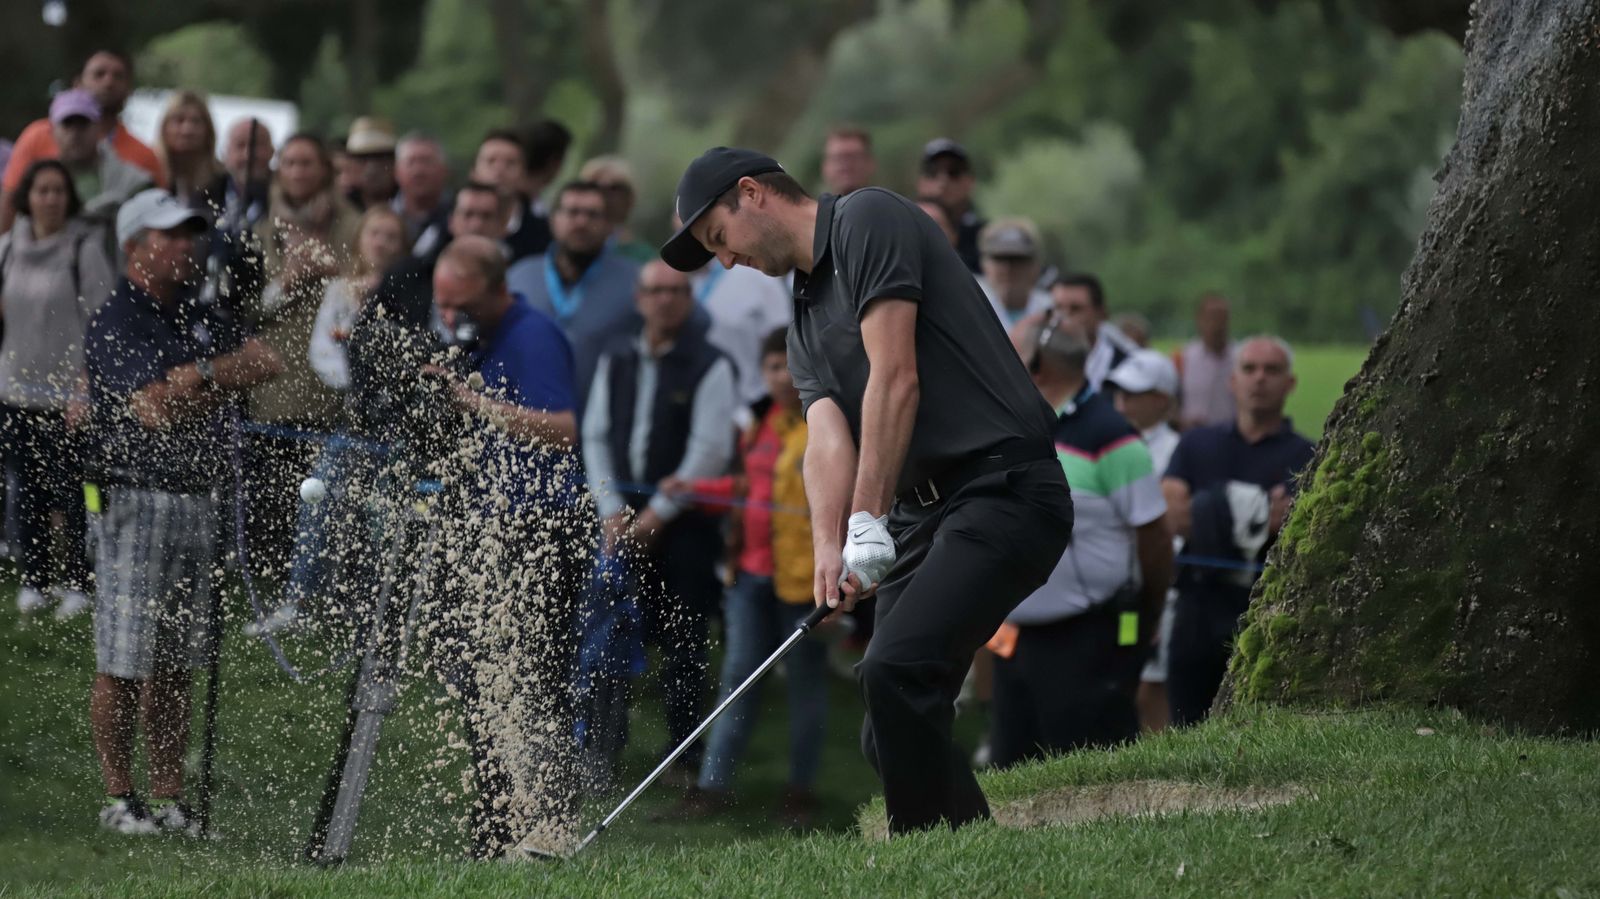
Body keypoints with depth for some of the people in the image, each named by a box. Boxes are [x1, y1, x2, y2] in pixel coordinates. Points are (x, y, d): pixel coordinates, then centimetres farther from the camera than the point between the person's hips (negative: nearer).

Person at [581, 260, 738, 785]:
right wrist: (612, 513, 3)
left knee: (682, 644, -4)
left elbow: (710, 451, -8)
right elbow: (595, 436, 14)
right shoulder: (617, 360, 12)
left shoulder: (708, 367, -4)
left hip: (684, 521, -4)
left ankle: (684, 757, 1)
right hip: (624, 518, 4)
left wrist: (657, 515, -9)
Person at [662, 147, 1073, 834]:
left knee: (895, 670, -24)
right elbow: (827, 439, 3)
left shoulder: (868, 220, -4)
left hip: (1003, 487, -10)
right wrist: (828, 549, -16)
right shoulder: (806, 325, 22)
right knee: (892, 737, 4)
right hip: (923, 513, 10)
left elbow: (895, 379, -14)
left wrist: (869, 522, -17)